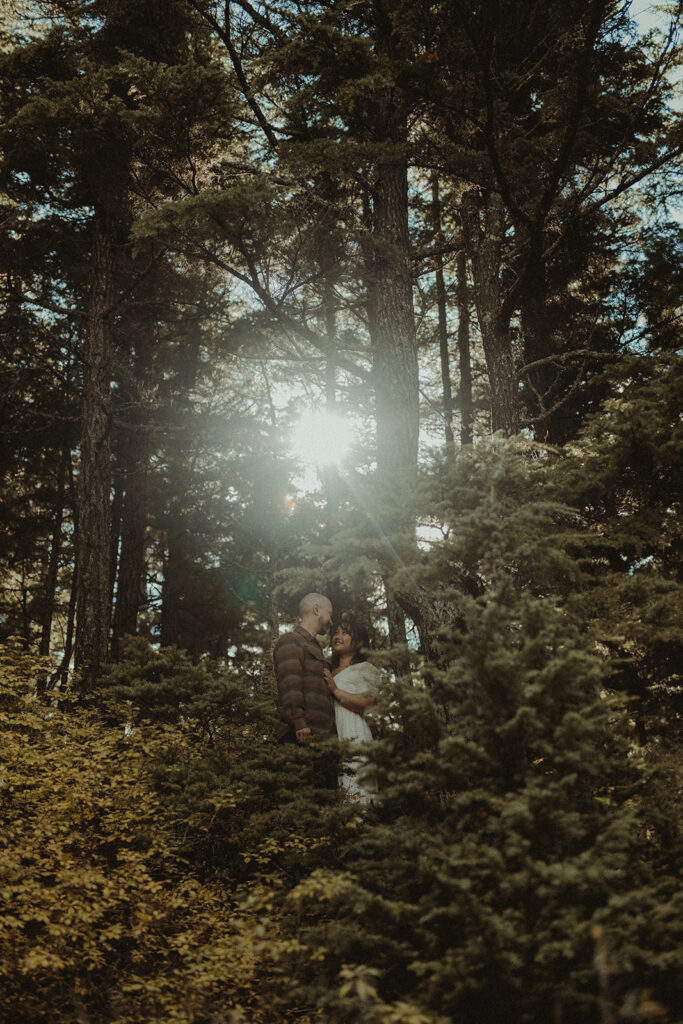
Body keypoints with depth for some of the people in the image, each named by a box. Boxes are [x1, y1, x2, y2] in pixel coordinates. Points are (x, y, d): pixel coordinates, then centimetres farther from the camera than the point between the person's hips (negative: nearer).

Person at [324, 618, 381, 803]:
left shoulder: (364, 669, 10)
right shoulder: (329, 673, 27)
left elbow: (369, 703, -5)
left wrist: (336, 691, -6)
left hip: (354, 737, -5)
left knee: (354, 796, -15)